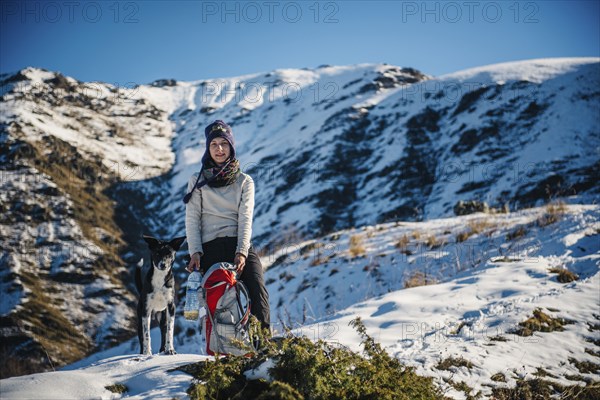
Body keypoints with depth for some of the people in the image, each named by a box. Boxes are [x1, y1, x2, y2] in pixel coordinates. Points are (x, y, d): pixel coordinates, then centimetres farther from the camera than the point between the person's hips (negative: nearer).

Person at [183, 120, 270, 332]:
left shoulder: (244, 181, 15)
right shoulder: (197, 181, 15)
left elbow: (245, 219, 3)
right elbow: (192, 220, 8)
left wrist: (242, 252, -12)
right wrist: (195, 252, -8)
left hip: (240, 245, 0)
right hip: (210, 247, 0)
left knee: (257, 290, -23)